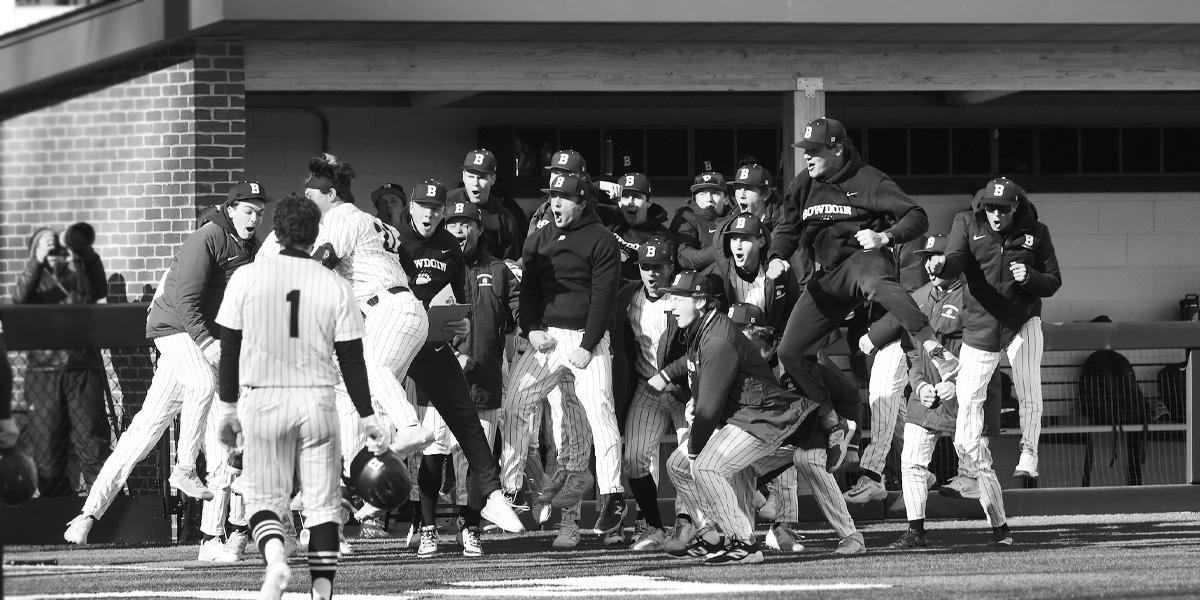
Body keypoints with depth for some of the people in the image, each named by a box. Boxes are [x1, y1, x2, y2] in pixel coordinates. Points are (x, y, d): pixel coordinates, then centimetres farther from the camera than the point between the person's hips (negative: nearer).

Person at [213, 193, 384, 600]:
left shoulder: (247, 279, -1)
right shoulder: (335, 287, 0)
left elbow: (229, 349, 3)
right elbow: (351, 359, 1)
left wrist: (227, 409, 12)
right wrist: (368, 418, 8)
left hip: (263, 401, 0)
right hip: (317, 400, 0)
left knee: (263, 496, 7)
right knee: (322, 502, 6)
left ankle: (274, 556, -21)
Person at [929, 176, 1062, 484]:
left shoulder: (1035, 232, -3)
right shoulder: (968, 224, -3)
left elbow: (1053, 282, 0)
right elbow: (956, 260, -19)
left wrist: (1029, 278, -21)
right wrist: (942, 265, -43)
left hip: (1023, 322, -1)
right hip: (979, 326, 1)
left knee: (1029, 393, -13)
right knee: (968, 398, 0)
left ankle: (1028, 456, 0)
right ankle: (976, 463, 15)